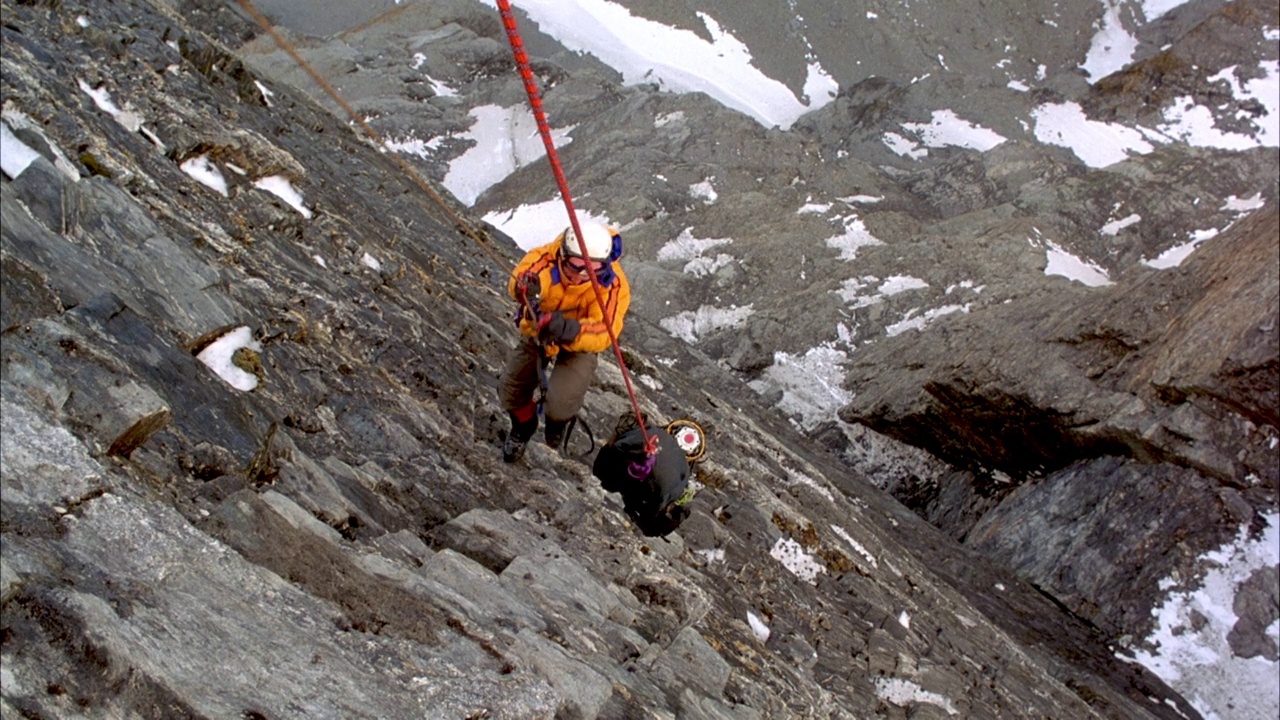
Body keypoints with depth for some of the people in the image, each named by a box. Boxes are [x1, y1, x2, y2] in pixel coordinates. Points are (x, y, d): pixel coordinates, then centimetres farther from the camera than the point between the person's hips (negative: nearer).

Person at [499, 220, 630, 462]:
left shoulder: (613, 284, -34)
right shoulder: (549, 256, -31)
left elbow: (604, 333, -44)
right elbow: (519, 277, -49)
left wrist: (571, 331, -63)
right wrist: (525, 286, -73)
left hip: (581, 344, -3)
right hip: (538, 332, 3)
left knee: (558, 405, -21)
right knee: (511, 391, 8)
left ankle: (560, 418, 21)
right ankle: (523, 427, 45)